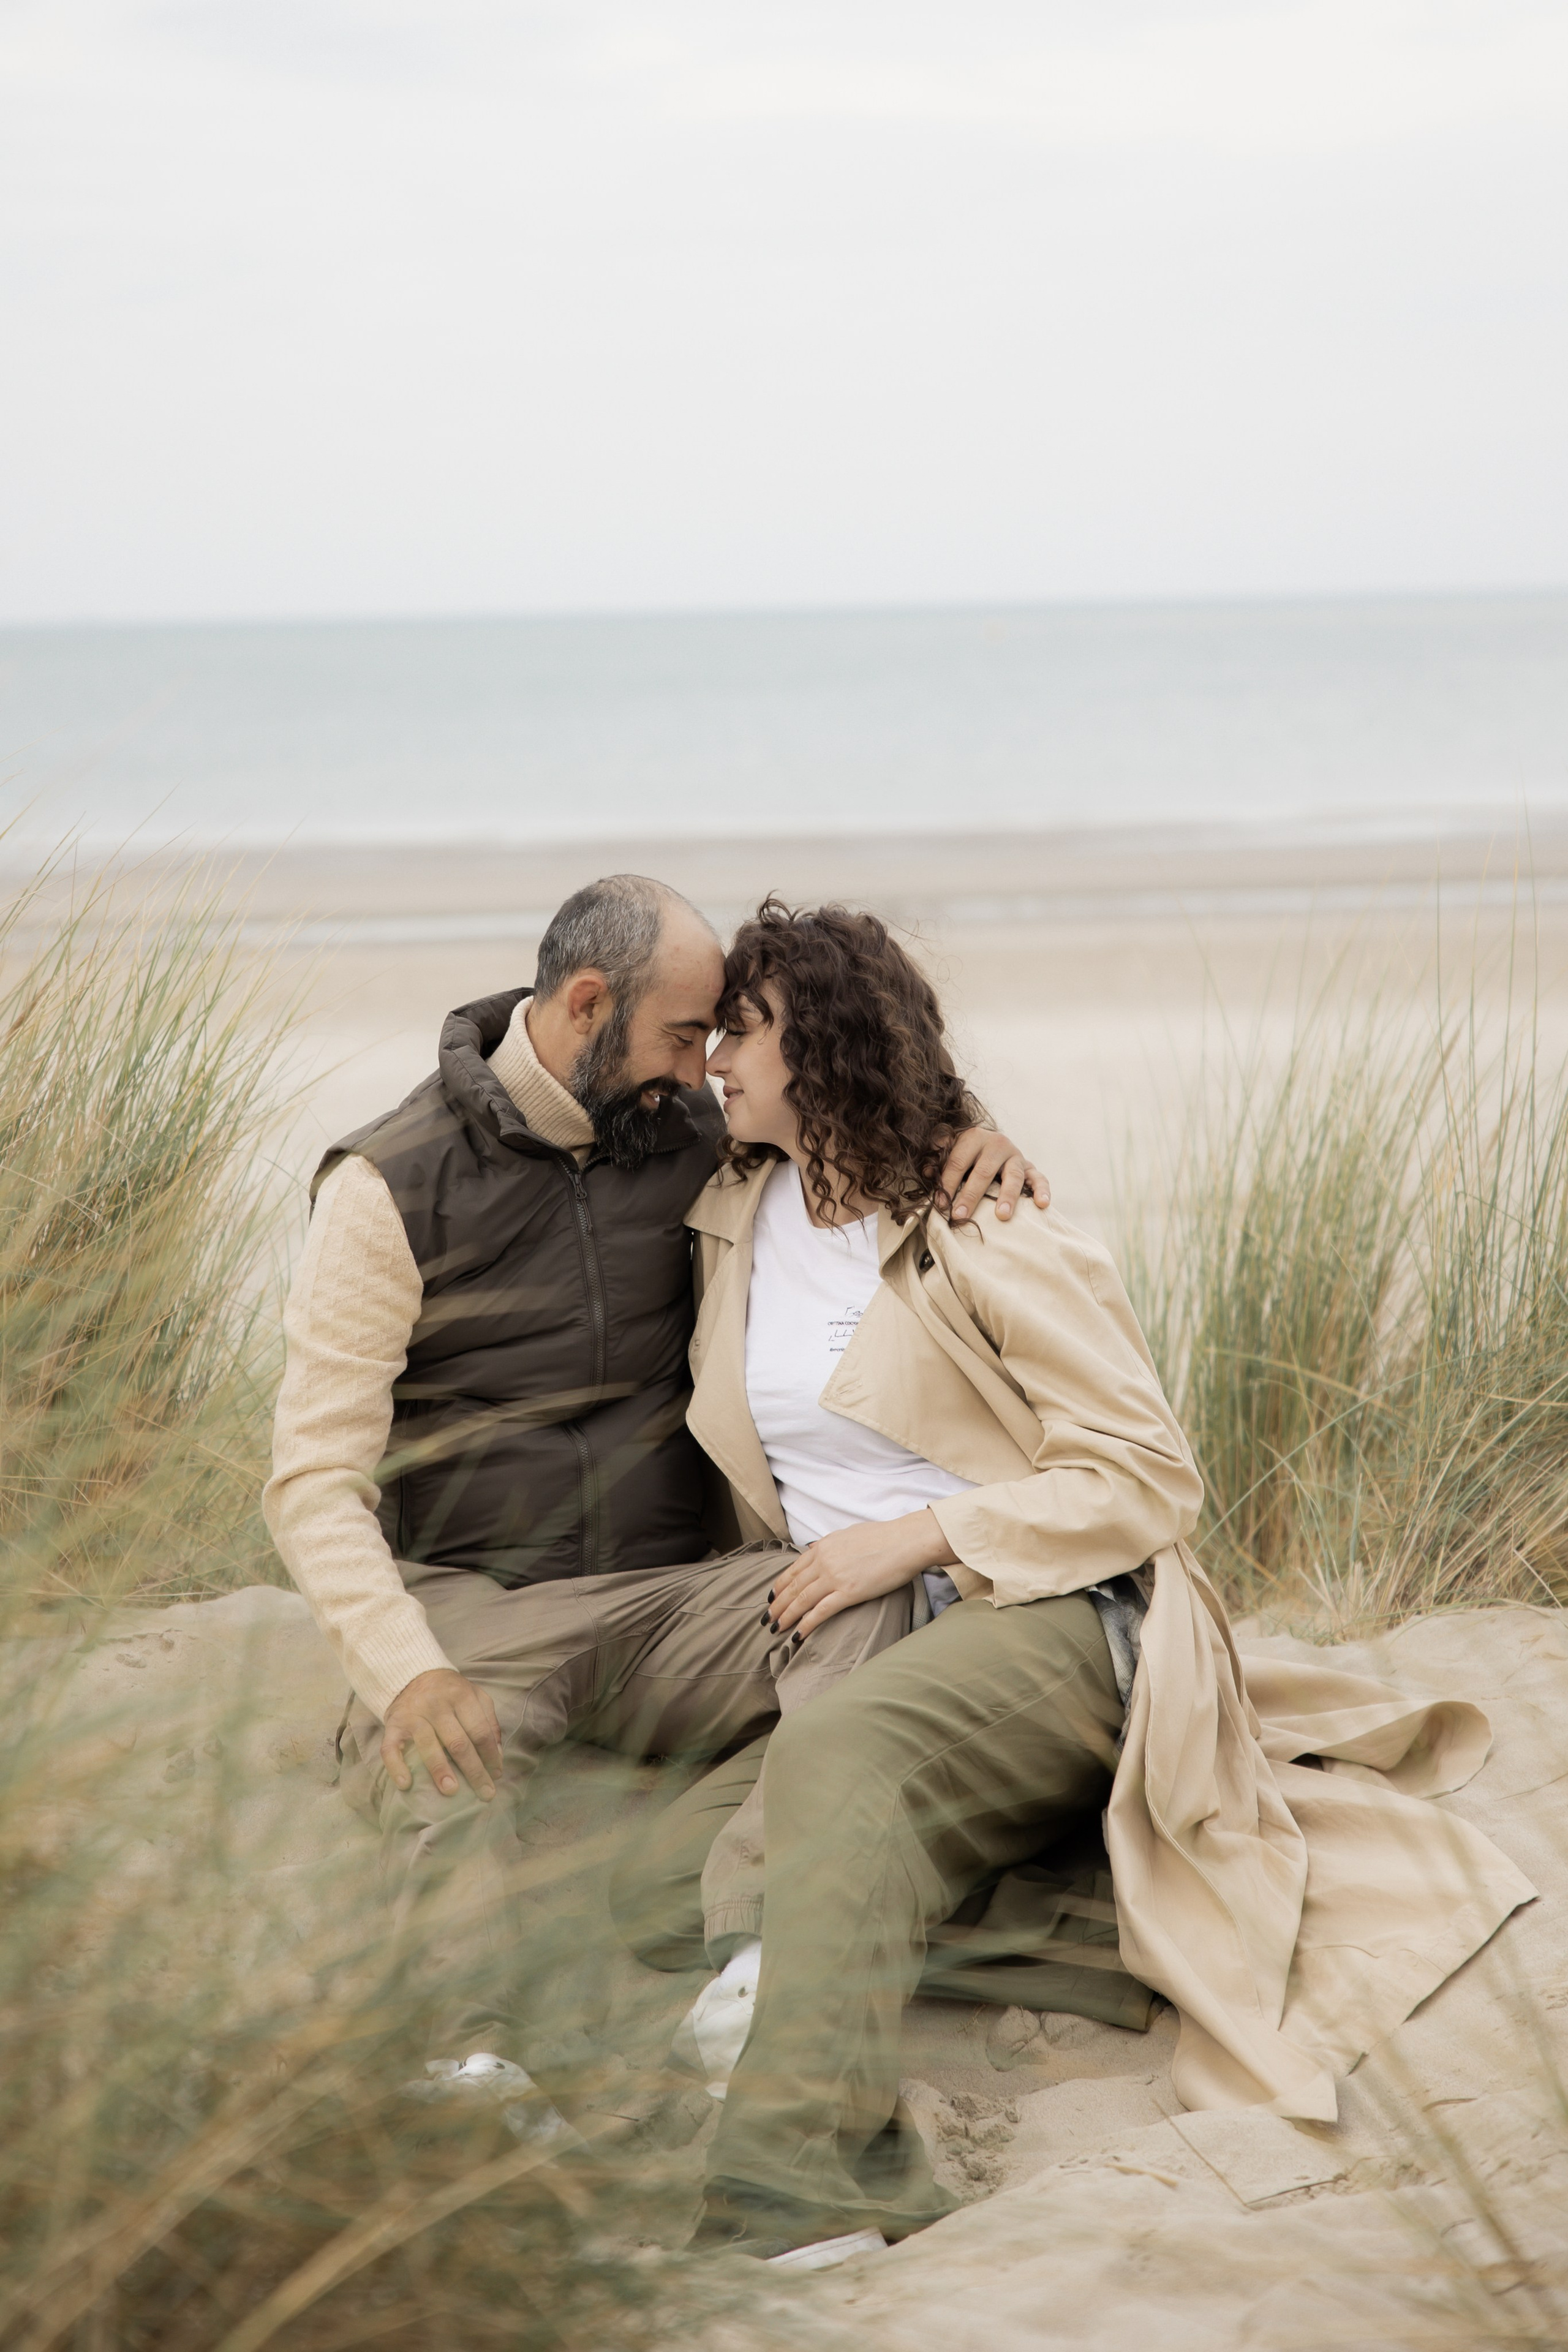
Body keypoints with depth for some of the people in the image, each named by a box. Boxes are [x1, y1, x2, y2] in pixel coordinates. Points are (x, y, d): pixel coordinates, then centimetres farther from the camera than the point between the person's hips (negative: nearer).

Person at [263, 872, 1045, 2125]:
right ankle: (480, 2059, -50)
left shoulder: (688, 1137, 8)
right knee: (429, 1751, -37)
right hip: (478, 1600, -3)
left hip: (683, 1591, 3)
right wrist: (407, 1673, -29)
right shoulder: (392, 1187, -5)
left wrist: (970, 1137, -2)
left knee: (869, 1595, -29)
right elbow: (315, 1478, -11)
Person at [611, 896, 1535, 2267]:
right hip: (850, 1650, 7)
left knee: (837, 1757, -41)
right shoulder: (734, 1218, 15)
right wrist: (793, 1581, 19)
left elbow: (1148, 1480, -6)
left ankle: (801, 2193, -57)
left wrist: (920, 1535, -15)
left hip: (1042, 1624, -7)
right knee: (658, 1896, -20)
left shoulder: (984, 1241, -3)